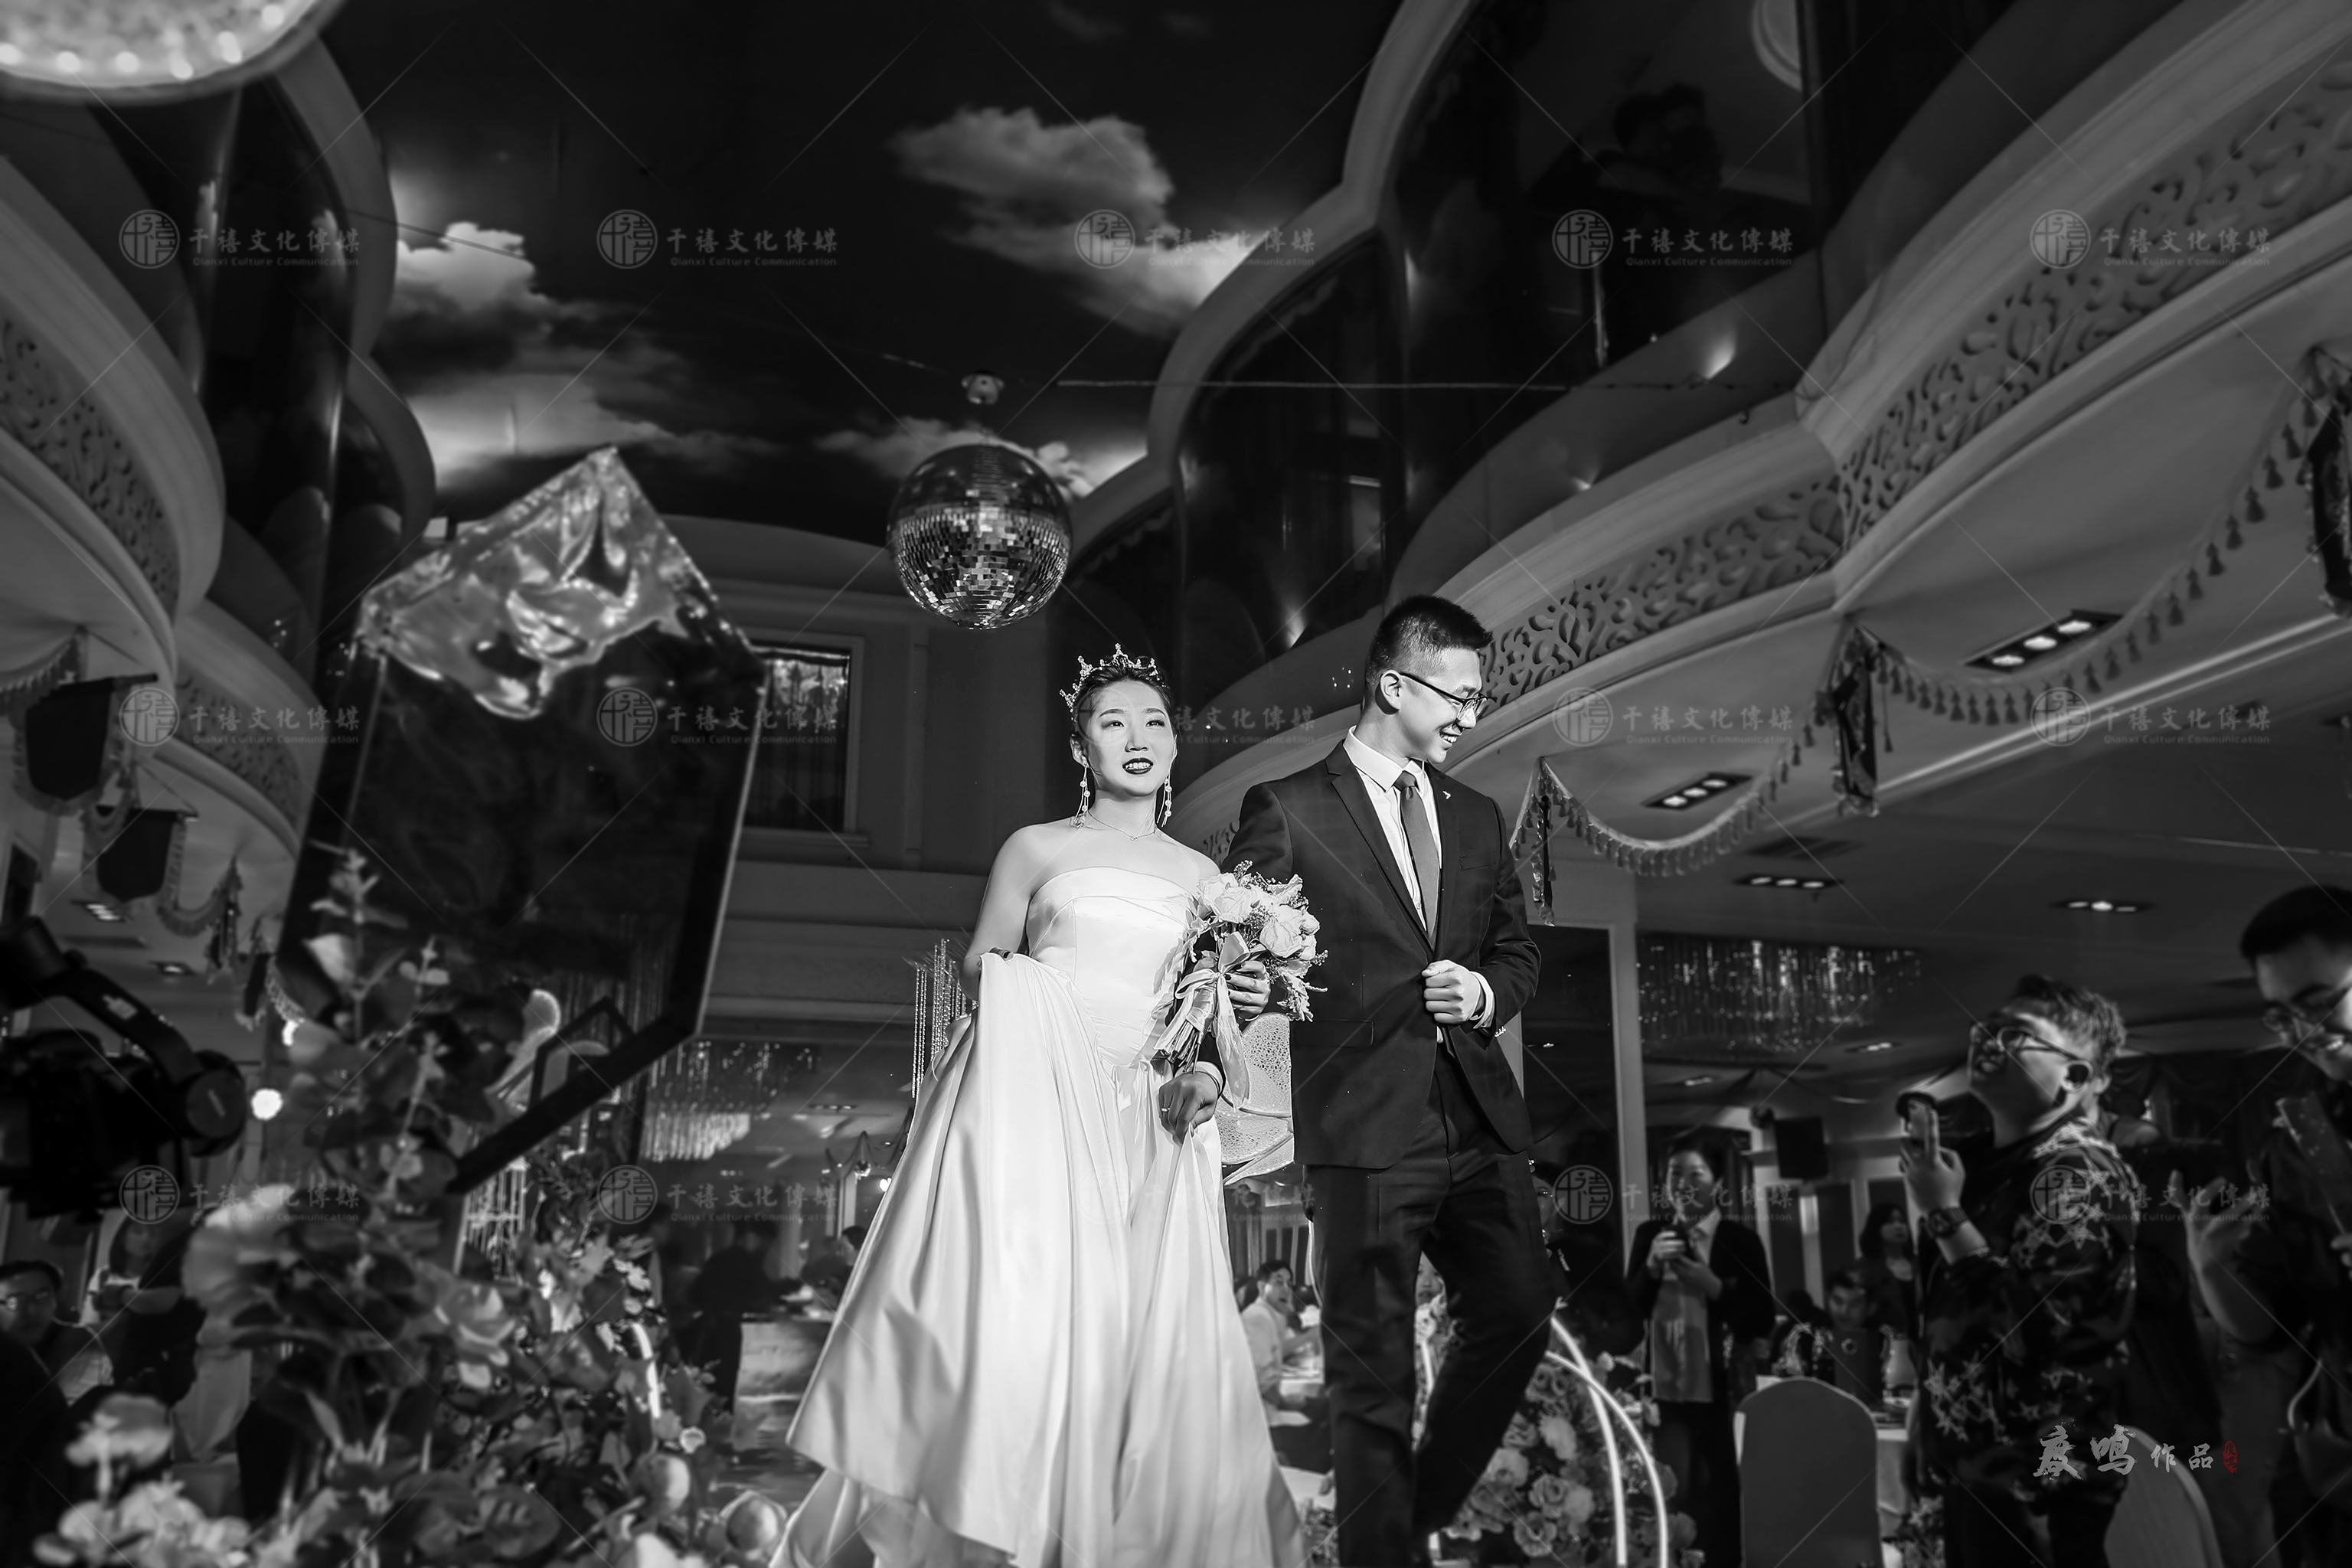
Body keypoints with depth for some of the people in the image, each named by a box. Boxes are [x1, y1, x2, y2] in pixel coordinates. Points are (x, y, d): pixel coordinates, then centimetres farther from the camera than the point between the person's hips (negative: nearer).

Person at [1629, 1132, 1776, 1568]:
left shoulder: (1741, 1240, -3)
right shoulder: (1649, 1234, 6)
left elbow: (1762, 1323, -4)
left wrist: (1713, 1286, -16)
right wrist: (1652, 1268, -12)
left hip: (1721, 1394, -2)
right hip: (1664, 1392, 2)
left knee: (1721, 1498, 9)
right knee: (1671, 1499, 6)